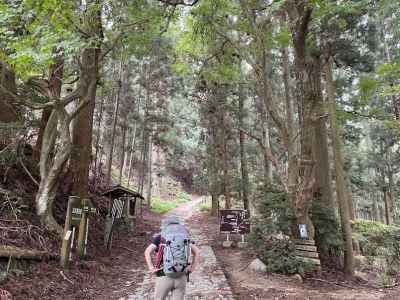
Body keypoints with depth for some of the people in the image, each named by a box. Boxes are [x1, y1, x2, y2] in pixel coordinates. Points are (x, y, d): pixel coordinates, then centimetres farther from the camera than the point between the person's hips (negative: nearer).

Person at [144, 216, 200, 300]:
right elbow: (197, 251, 5)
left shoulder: (159, 237, 4)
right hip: (181, 276, 2)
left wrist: (151, 268, -8)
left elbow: (147, 252, -9)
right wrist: (193, 267, 5)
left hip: (164, 276, -2)